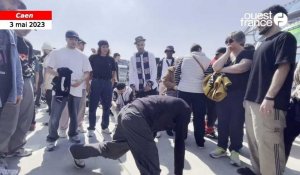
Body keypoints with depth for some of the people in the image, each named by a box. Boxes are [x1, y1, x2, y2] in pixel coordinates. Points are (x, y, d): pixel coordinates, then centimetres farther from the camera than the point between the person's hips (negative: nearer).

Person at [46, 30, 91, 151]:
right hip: (60, 88, -2)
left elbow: (87, 73, 9)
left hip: (76, 90, 3)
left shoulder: (82, 56, 12)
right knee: (55, 116, -3)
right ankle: (51, 139, 12)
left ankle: (73, 134, 30)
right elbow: (48, 68, 4)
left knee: (74, 115, 13)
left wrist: (80, 80, -10)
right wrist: (58, 73, -17)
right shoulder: (56, 53, 6)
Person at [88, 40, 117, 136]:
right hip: (96, 82, -3)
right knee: (93, 106, 0)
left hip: (108, 83, 3)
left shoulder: (111, 59, 10)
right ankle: (91, 128, 10)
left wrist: (113, 79, 4)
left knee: (107, 106, 9)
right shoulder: (93, 58, 2)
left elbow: (113, 71, 18)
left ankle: (105, 127, 21)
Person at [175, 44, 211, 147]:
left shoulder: (184, 59, 5)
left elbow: (176, 73, 5)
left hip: (184, 90, 1)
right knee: (199, 117, 8)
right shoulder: (207, 60, 3)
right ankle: (200, 141, 15)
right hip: (199, 91, -1)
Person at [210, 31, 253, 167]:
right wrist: (227, 52, -3)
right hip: (222, 93, 5)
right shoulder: (226, 56, 15)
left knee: (236, 124, 1)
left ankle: (234, 151, 16)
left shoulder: (248, 54, -1)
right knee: (222, 122, 8)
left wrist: (223, 69, -7)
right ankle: (222, 147, 21)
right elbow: (215, 68, -3)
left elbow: (241, 67, -21)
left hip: (239, 95, -5)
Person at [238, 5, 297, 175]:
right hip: (253, 101, 9)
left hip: (269, 103, -9)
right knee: (254, 140, 15)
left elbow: (283, 67, -15)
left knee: (269, 143, -4)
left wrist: (269, 97, -23)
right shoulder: (263, 44, 21)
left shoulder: (285, 38, -4)